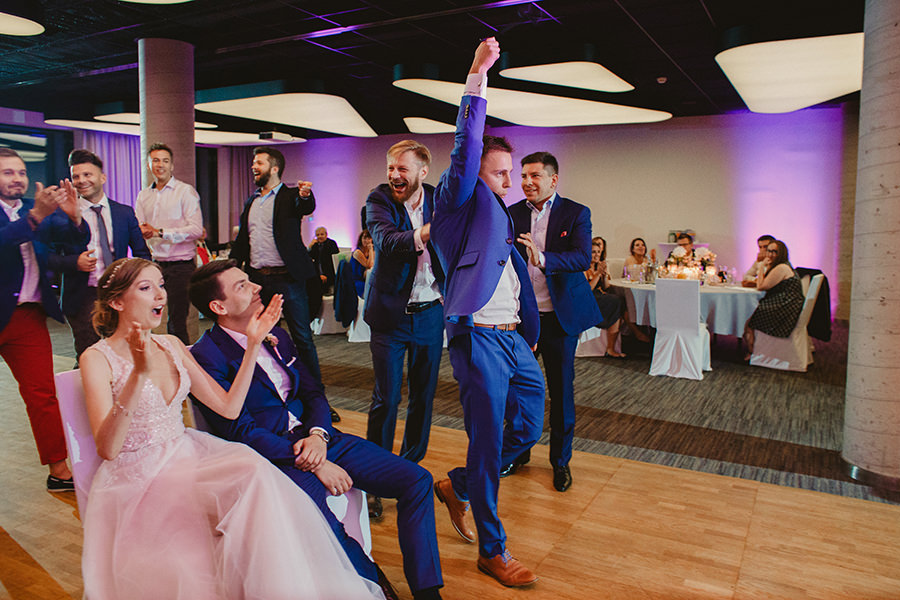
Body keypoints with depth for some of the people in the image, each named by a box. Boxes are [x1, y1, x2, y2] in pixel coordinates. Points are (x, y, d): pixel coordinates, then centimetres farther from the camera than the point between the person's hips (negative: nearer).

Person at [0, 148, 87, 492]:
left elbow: (77, 239, -2)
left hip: (29, 315, 4)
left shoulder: (38, 210, 8)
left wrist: (73, 215, -22)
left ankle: (58, 470, 12)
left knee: (42, 393, 6)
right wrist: (36, 215, -35)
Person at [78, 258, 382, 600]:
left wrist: (253, 344, -1)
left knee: (254, 467, -28)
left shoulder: (171, 346, 11)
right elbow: (107, 449, -22)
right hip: (136, 481, -5)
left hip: (186, 456, 6)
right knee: (253, 472, -30)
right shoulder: (97, 359, -7)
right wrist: (139, 375, -33)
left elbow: (229, 407, 6)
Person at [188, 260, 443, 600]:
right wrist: (313, 465, -16)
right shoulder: (207, 356, -7)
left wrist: (318, 435, -8)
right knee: (324, 531, -34)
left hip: (315, 437, 7)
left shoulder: (276, 335, 15)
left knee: (417, 481, -6)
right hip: (274, 455, -7)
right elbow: (241, 431, -13)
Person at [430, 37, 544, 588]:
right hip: (479, 338, -8)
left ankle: (458, 486, 35)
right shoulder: (460, 201, -2)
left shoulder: (502, 214, 21)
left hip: (515, 338, 9)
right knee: (488, 442, -1)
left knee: (529, 429, 15)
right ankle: (493, 551, 15)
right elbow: (467, 146, -18)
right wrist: (478, 76, -22)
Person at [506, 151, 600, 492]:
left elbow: (583, 258, -20)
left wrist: (543, 258, -36)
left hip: (560, 316, -2)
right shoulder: (511, 214, 4)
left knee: (561, 390, 8)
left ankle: (561, 460, 25)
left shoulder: (576, 214, -4)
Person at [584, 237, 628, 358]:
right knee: (618, 301, -23)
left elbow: (606, 287, 14)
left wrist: (605, 274, -4)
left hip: (600, 296, 7)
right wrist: (598, 273, -17)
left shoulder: (599, 265, 16)